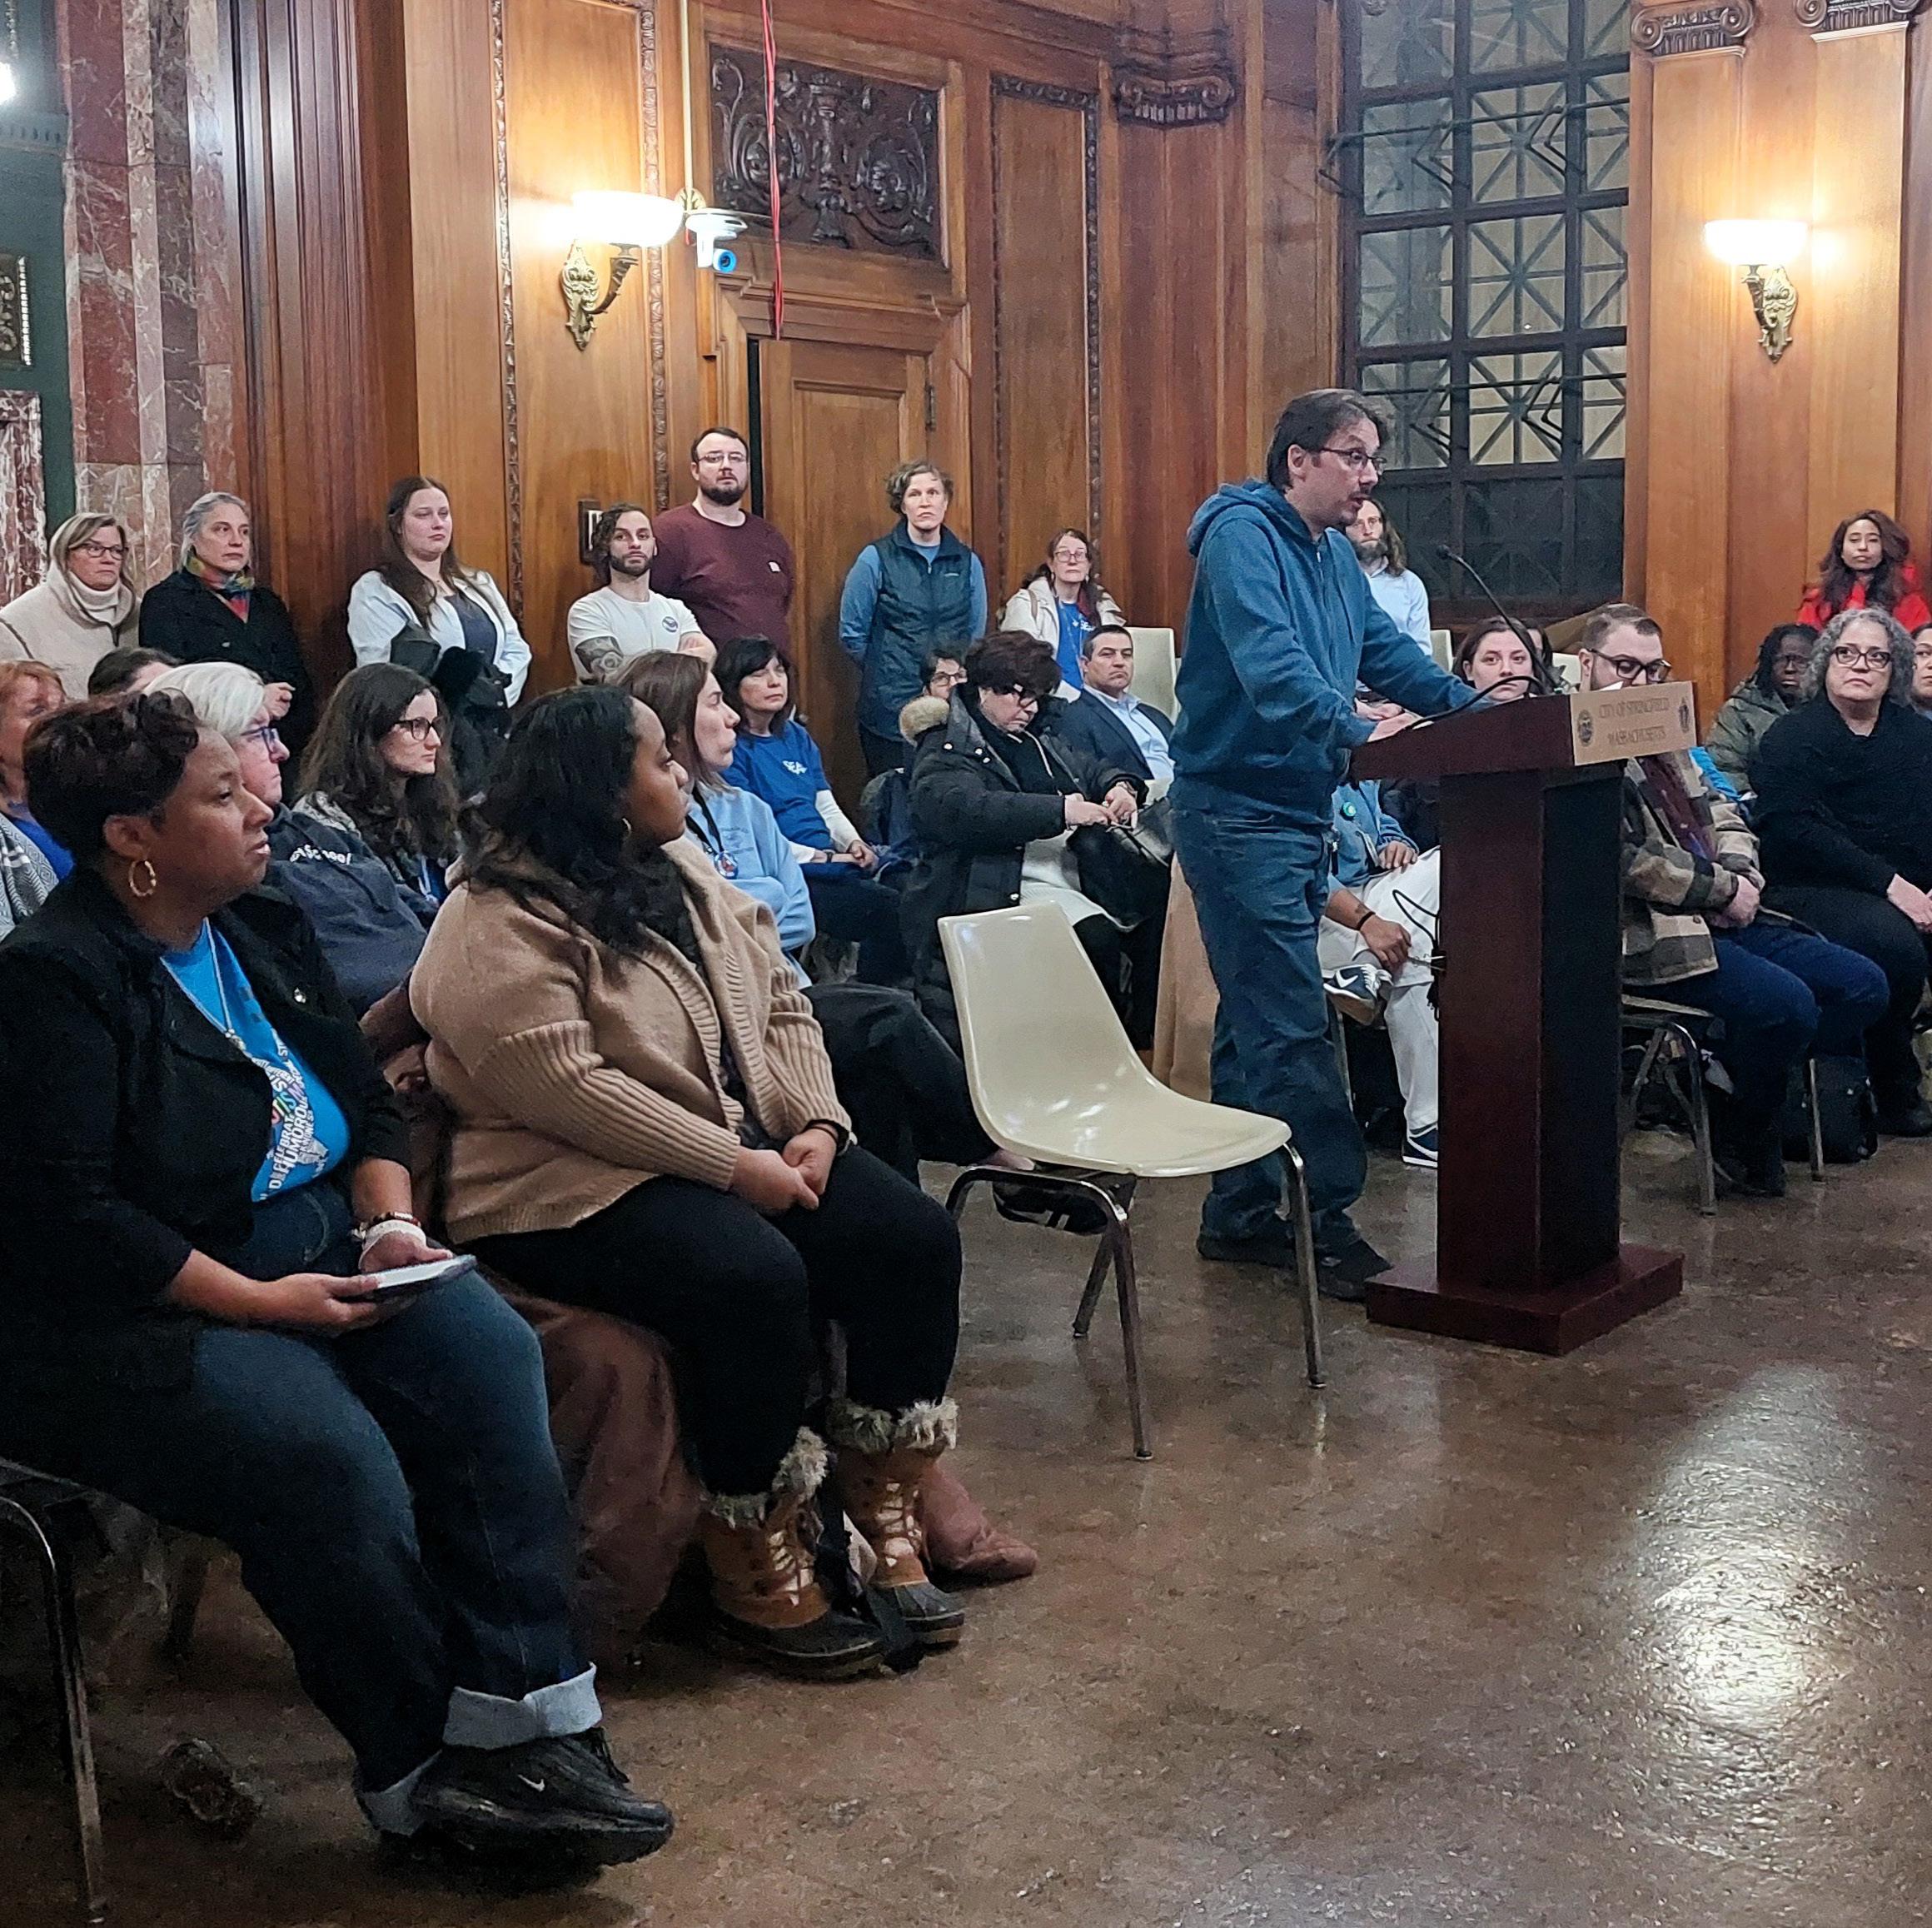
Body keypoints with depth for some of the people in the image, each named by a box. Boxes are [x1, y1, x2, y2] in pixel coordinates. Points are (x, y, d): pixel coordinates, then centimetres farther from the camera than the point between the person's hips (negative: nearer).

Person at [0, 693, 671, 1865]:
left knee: (493, 1354, -19)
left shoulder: (265, 932, 12)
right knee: (330, 1452, -30)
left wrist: (389, 1220, -3)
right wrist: (263, 1303, -21)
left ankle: (520, 1720, -18)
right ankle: (422, 1771, -9)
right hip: (142, 1318, -7)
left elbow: (367, 1100, 18)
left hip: (317, 1247, 7)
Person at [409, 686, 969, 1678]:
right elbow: (562, 1087, -22)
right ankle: (752, 1571, -16)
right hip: (575, 1187, -8)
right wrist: (733, 1167, -23)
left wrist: (817, 1124, -6)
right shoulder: (500, 925, -12)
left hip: (747, 1147, 8)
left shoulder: (685, 874, 14)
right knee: (755, 1278, -33)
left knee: (914, 1236, -12)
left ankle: (880, 1509, -1)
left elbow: (780, 1006, 13)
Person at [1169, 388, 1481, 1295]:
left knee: (1258, 1020, 14)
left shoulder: (1335, 554, 15)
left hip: (1300, 812, 10)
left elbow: (1386, 651, 19)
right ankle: (1326, 1220, -5)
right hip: (1239, 808, -10)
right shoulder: (1243, 534, -14)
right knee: (1291, 1026, -10)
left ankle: (1239, 1213, 21)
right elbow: (1270, 664, -29)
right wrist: (1354, 736, -40)